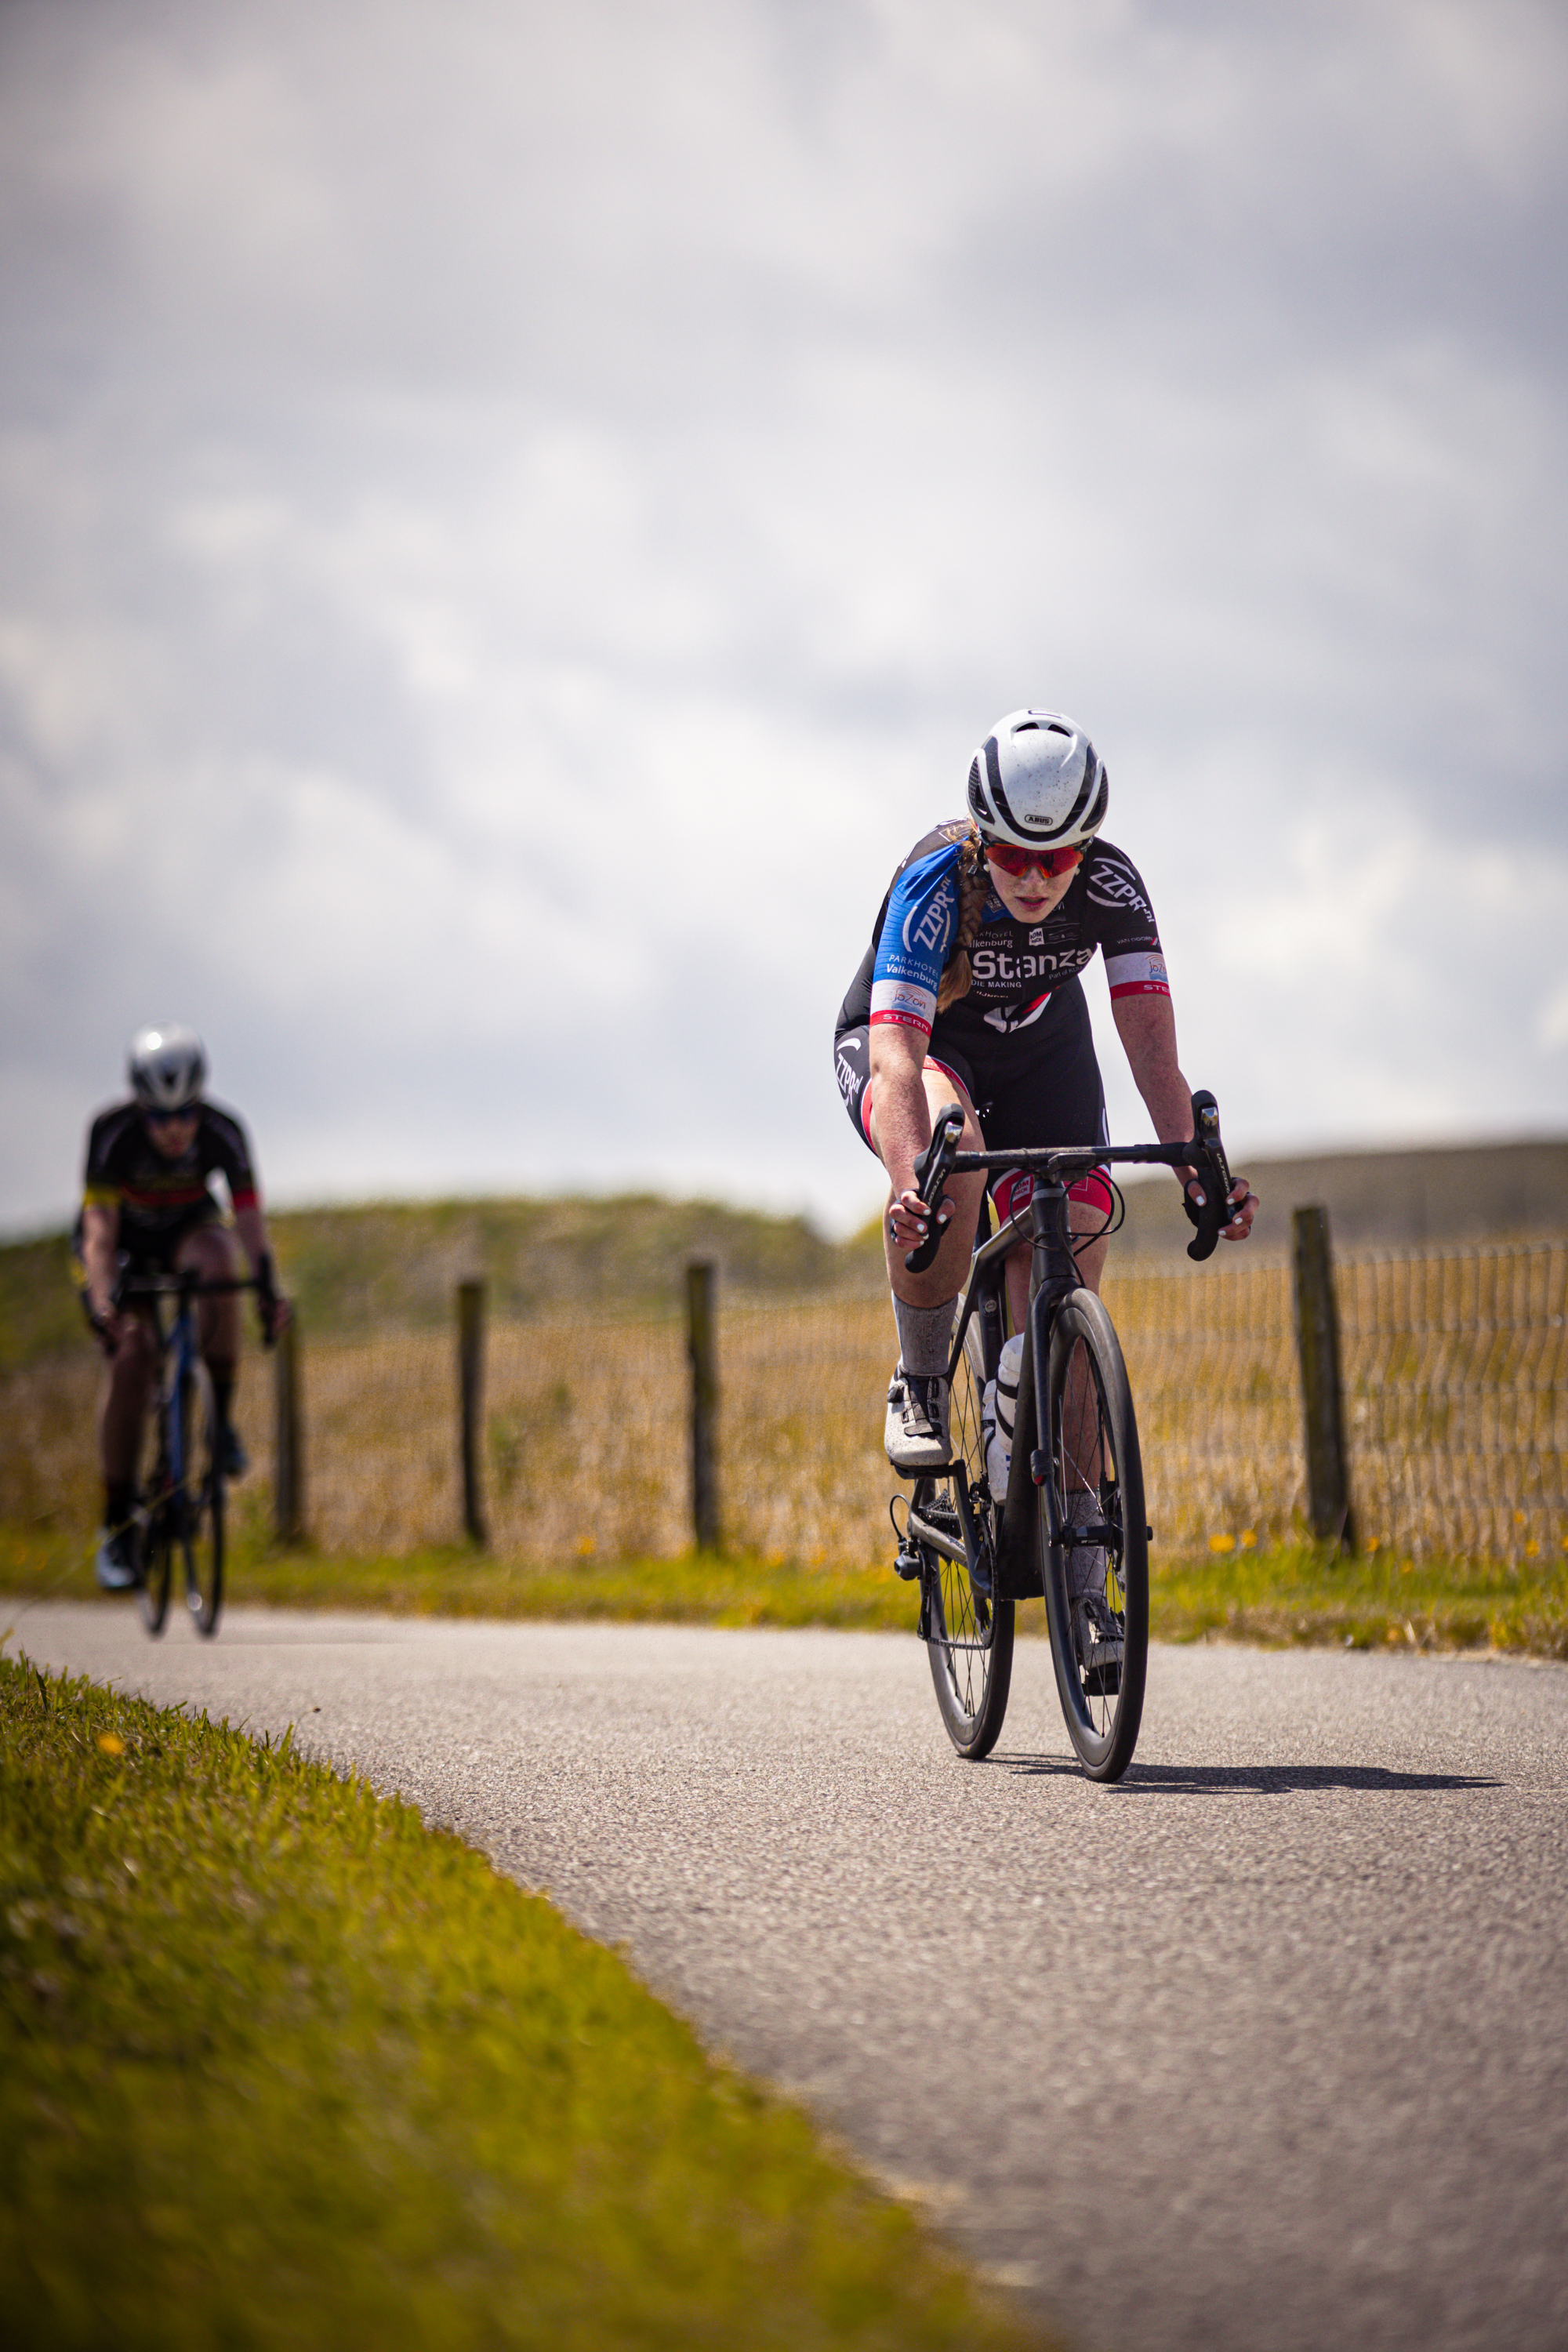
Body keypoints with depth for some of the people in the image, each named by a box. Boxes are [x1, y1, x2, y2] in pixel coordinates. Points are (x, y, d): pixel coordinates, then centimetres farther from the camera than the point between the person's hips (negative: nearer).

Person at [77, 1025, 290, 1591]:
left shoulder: (223, 1133, -25)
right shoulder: (112, 1133, -30)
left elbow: (249, 1217, -29)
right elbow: (99, 1227, -34)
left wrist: (268, 1288, -45)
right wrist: (102, 1301, -49)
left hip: (187, 1230, 1)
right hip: (124, 1245, -1)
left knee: (216, 1261, -36)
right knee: (131, 1355, -23)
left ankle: (221, 1416, -21)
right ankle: (116, 1527, -14)